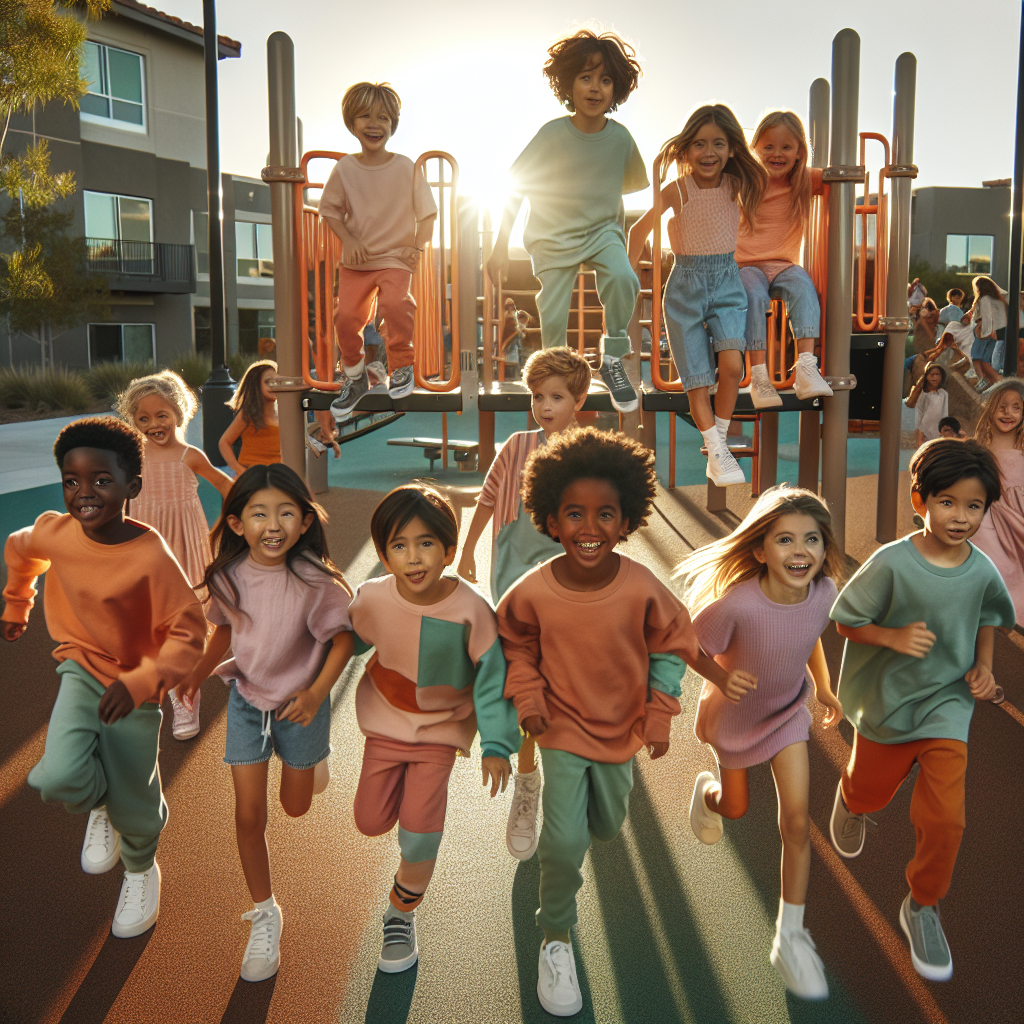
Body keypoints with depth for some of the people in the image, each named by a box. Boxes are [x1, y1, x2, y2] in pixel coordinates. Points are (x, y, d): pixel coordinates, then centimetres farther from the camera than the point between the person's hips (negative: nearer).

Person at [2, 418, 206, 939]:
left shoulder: (151, 556, -27)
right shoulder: (53, 532, -13)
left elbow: (188, 632, -22)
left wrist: (140, 683, -34)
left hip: (132, 688, -2)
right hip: (80, 669, 3)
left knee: (133, 804, 8)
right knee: (58, 777, -22)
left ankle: (140, 868, 45)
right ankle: (99, 807, 17)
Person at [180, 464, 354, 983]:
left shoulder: (316, 582, -26)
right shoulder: (229, 577, -15)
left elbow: (343, 639, -13)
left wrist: (316, 693, -23)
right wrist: (198, 672, -7)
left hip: (299, 705, -2)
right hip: (247, 702, 2)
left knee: (296, 807, 17)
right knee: (249, 816, 3)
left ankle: (311, 753, 51)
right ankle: (264, 914, 23)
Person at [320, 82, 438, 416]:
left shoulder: (407, 168, -5)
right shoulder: (344, 169, -2)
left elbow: (427, 212, 2)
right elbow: (329, 209, 5)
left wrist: (419, 247, -9)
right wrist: (348, 240, -9)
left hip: (396, 259, -2)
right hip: (355, 261, 2)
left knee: (395, 304, -26)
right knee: (346, 316, -6)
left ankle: (401, 366, -2)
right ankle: (354, 376, 19)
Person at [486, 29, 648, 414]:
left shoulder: (620, 137, -10)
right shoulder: (552, 134, -16)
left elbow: (630, 184, 10)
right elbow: (516, 188, -9)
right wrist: (500, 246, -9)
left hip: (602, 230, 1)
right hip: (554, 237, -1)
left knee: (623, 279, -28)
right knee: (553, 318, -4)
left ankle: (613, 361, -9)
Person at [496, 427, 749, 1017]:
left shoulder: (642, 587, -22)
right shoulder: (532, 593, -23)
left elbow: (671, 646, -4)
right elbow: (517, 647, -1)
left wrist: (660, 717, -4)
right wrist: (527, 698, -14)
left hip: (622, 731, 2)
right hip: (562, 730, -2)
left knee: (608, 828, 22)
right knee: (565, 844, -11)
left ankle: (580, 821, 60)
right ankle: (556, 937, 15)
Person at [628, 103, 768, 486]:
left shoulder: (737, 185, 0)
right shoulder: (677, 189, -7)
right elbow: (639, 230, 1)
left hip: (727, 280, 1)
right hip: (686, 284, -1)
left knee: (731, 366, -18)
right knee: (697, 379, -4)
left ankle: (719, 445, 0)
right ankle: (718, 454, 4)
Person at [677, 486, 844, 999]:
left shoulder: (824, 592, -24)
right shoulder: (735, 604, -40)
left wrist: (824, 688, 7)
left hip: (788, 711, 3)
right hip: (734, 716, -2)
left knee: (797, 822, -2)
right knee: (736, 809, 21)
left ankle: (790, 937, 15)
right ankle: (706, 790, 60)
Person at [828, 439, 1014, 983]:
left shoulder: (983, 572, -11)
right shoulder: (891, 564, -23)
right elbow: (845, 621, -14)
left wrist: (984, 664, -2)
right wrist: (895, 637, -29)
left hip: (947, 704, 2)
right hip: (887, 701, -1)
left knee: (944, 817, -5)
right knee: (870, 794, 21)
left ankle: (922, 907, 20)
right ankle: (849, 799, 60)